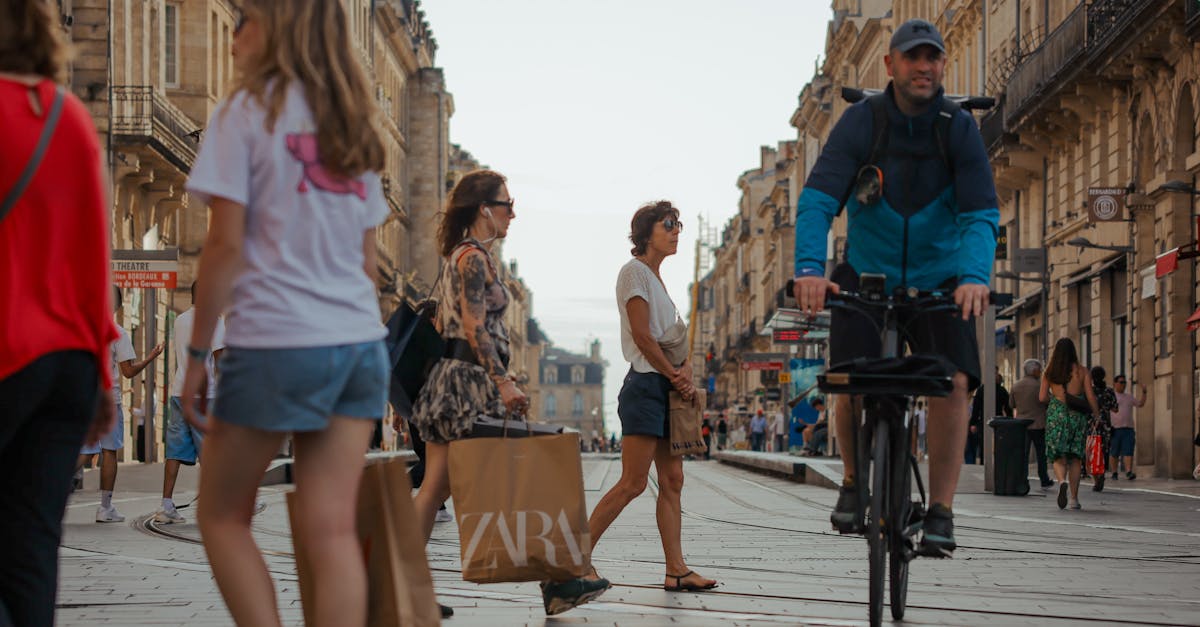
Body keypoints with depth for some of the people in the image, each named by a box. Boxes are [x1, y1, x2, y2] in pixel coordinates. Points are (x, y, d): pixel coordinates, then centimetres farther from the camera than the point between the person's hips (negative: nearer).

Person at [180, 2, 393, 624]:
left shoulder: (247, 111, -3)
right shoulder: (352, 122, 17)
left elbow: (226, 245, -9)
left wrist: (197, 352, -5)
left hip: (276, 344, -6)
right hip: (361, 344, 6)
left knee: (221, 515, 10)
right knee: (332, 531, 2)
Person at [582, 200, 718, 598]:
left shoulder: (657, 278, 20)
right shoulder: (635, 271, -7)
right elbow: (642, 336, -14)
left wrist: (685, 369, -2)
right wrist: (676, 376, -9)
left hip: (667, 388, 9)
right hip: (645, 386, -9)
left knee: (672, 481, 5)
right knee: (633, 483, -12)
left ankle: (676, 570, 4)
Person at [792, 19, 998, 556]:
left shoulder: (960, 130, -11)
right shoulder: (861, 122, -12)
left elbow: (981, 213, -20)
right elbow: (818, 199, -22)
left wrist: (974, 276, -40)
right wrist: (809, 268, -39)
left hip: (938, 282, 0)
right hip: (865, 276, 0)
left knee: (953, 381, -20)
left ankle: (941, 511, -12)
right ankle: (853, 482, 13)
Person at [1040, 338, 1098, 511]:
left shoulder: (1049, 372, 3)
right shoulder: (1082, 371, 0)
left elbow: (1042, 397, 0)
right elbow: (1090, 396, -4)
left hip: (1056, 414, 0)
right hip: (1077, 415, 0)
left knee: (1058, 457, 5)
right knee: (1075, 457, 9)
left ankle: (1062, 481, -27)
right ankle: (1074, 498, 9)